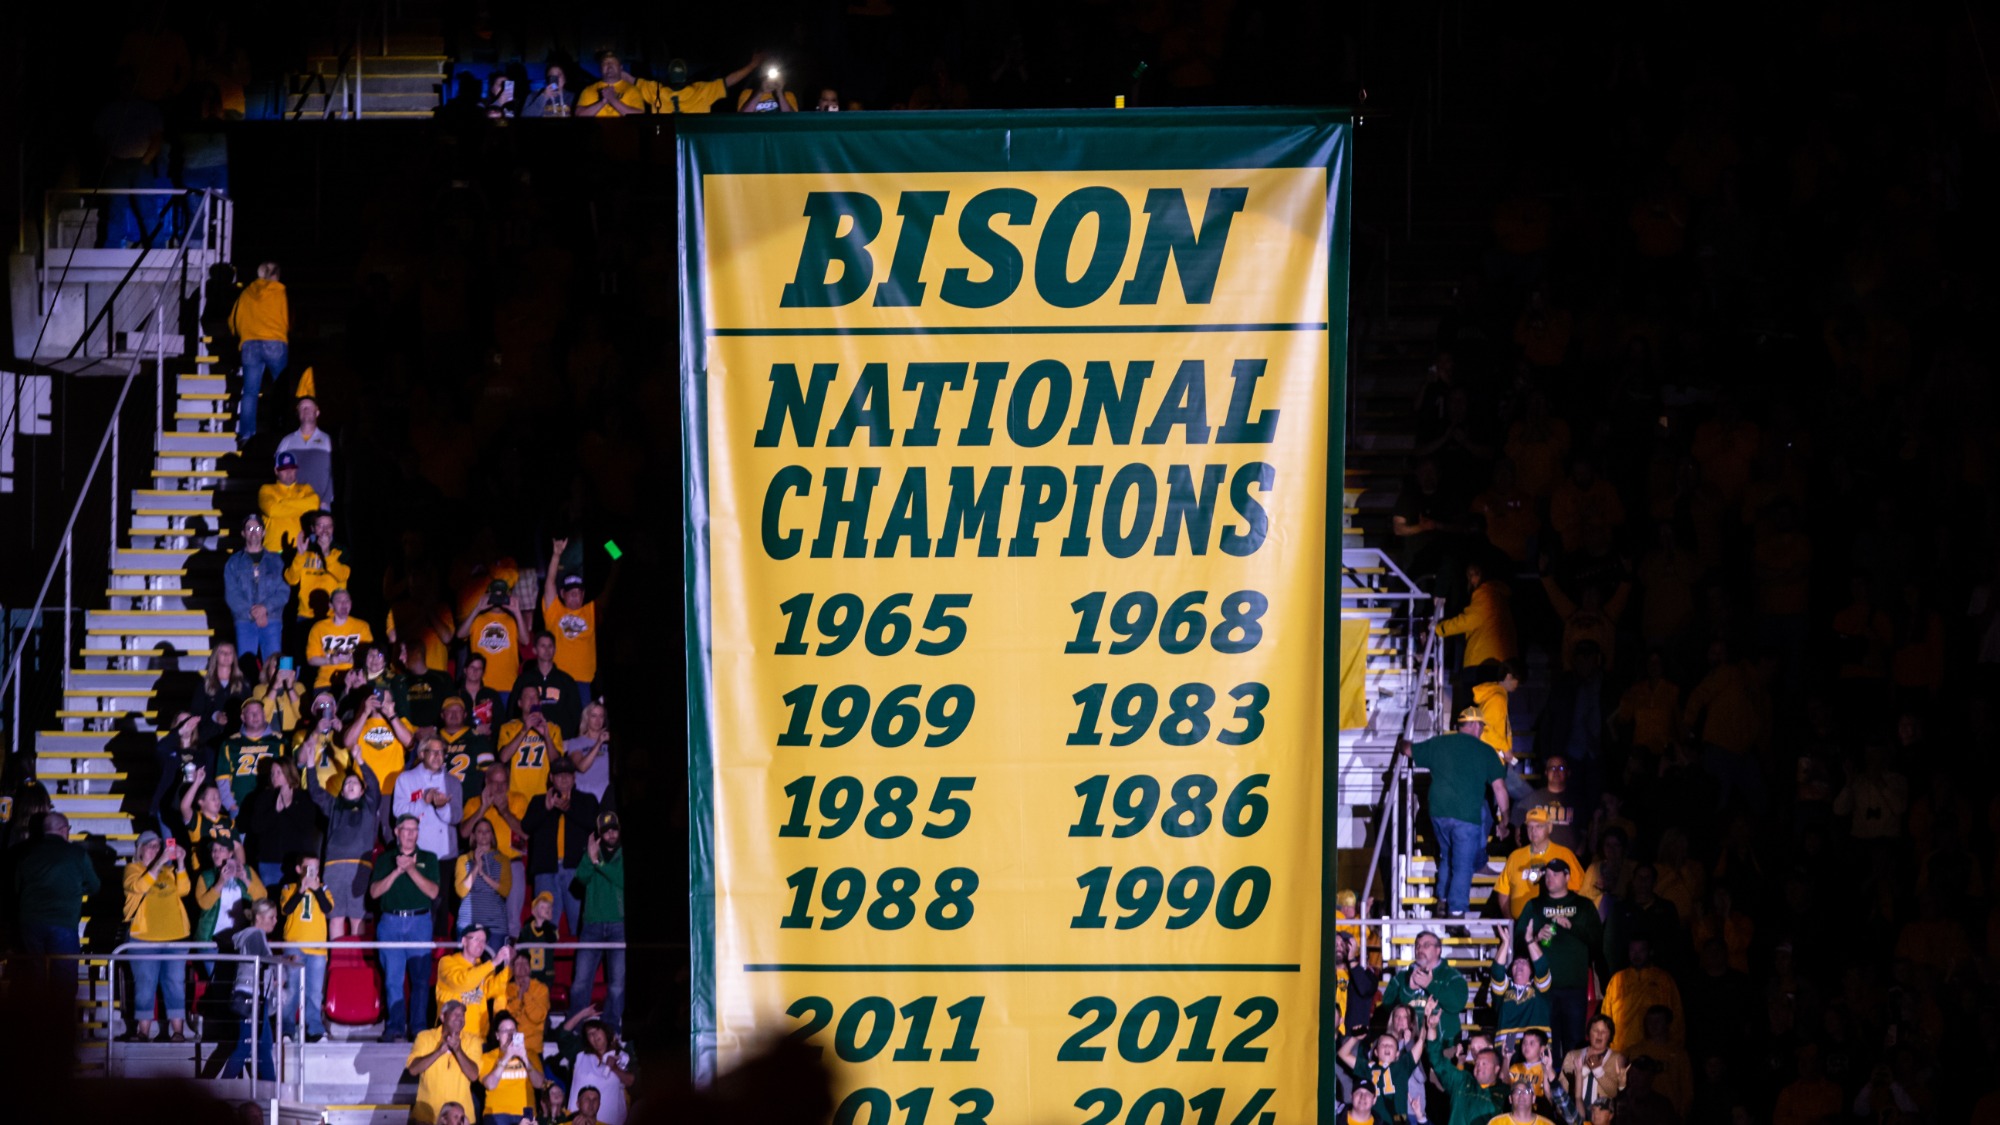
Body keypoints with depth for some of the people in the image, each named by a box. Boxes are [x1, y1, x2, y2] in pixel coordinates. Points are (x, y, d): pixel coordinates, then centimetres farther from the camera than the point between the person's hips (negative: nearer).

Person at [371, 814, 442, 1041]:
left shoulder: (428, 859, 11)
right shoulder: (385, 859, 12)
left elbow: (433, 892, -1)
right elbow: (374, 892, 2)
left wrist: (412, 870, -13)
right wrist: (397, 871, -10)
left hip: (420, 922, 0)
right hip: (391, 922, 0)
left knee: (421, 978, -4)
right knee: (393, 978, -5)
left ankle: (418, 1028, -1)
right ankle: (395, 1028, -3)